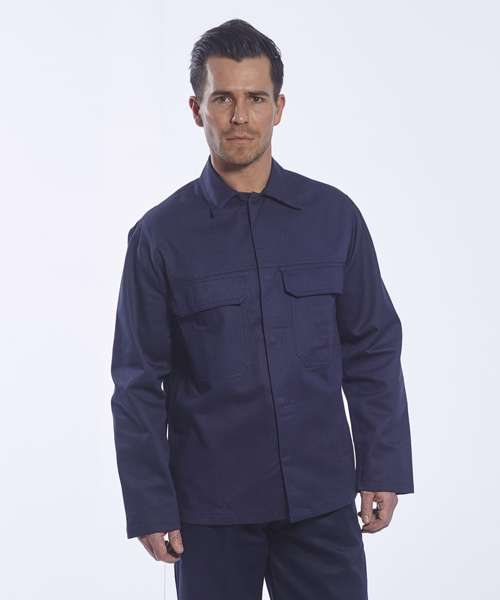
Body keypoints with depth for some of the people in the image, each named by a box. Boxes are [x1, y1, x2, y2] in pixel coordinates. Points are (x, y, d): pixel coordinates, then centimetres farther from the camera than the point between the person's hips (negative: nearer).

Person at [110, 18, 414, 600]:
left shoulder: (334, 215, 2)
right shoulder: (160, 235, -3)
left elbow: (372, 350, 6)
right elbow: (139, 383, -2)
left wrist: (383, 469, 1)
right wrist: (149, 505, -5)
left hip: (321, 497, 1)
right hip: (211, 506, -1)